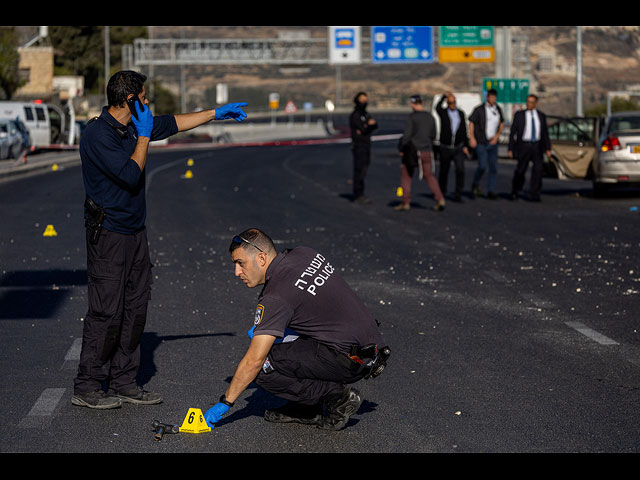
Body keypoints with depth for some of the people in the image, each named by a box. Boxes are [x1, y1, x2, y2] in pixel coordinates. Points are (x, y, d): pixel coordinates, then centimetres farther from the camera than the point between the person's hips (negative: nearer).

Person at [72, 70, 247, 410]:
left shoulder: (134, 126, 10)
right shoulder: (98, 134, -18)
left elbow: (173, 124, 24)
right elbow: (131, 175, -22)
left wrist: (216, 113, 27)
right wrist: (144, 136, -13)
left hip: (134, 232, 9)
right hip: (108, 234, -9)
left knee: (135, 309, 9)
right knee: (106, 312, -8)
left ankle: (122, 382, 15)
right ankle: (86, 388, -1)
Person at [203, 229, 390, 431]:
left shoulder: (276, 296, -17)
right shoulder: (303, 254, 7)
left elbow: (254, 361, -17)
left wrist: (224, 403, -8)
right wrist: (262, 328, 17)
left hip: (353, 360, -10)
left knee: (263, 368, -11)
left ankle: (338, 397, -4)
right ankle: (307, 408, 17)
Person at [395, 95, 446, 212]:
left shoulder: (412, 117, -12)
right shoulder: (430, 117, 7)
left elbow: (406, 135, -16)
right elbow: (433, 136, 13)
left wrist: (401, 148, -4)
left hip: (412, 150, -5)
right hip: (427, 151, 5)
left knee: (406, 175, 11)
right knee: (429, 176, 8)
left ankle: (405, 202, 11)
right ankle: (439, 199, -10)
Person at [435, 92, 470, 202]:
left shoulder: (461, 113, 6)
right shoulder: (443, 112, -2)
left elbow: (464, 131, 10)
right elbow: (437, 107, -27)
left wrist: (466, 146, 4)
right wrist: (444, 96, -31)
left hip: (458, 148, 1)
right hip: (445, 148, -1)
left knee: (460, 170, -16)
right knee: (444, 171, 10)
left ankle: (458, 195, -12)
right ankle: (441, 192, 31)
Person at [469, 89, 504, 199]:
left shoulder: (498, 109, 7)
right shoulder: (479, 109, -7)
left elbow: (501, 124, 18)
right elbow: (471, 123, -3)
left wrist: (497, 136, 3)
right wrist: (471, 138, -11)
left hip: (493, 143, 5)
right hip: (481, 143, -5)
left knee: (493, 167, 2)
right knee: (482, 166, -14)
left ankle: (491, 192, 8)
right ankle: (475, 185, 12)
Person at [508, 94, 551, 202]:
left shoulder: (541, 116, 11)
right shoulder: (519, 115, 4)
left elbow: (545, 133, 11)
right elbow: (513, 132, 4)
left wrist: (548, 149, 1)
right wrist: (510, 149, -1)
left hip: (537, 147, 2)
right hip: (523, 145, -2)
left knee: (538, 170, -12)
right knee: (520, 170, -2)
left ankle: (534, 195, -9)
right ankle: (515, 192, 20)